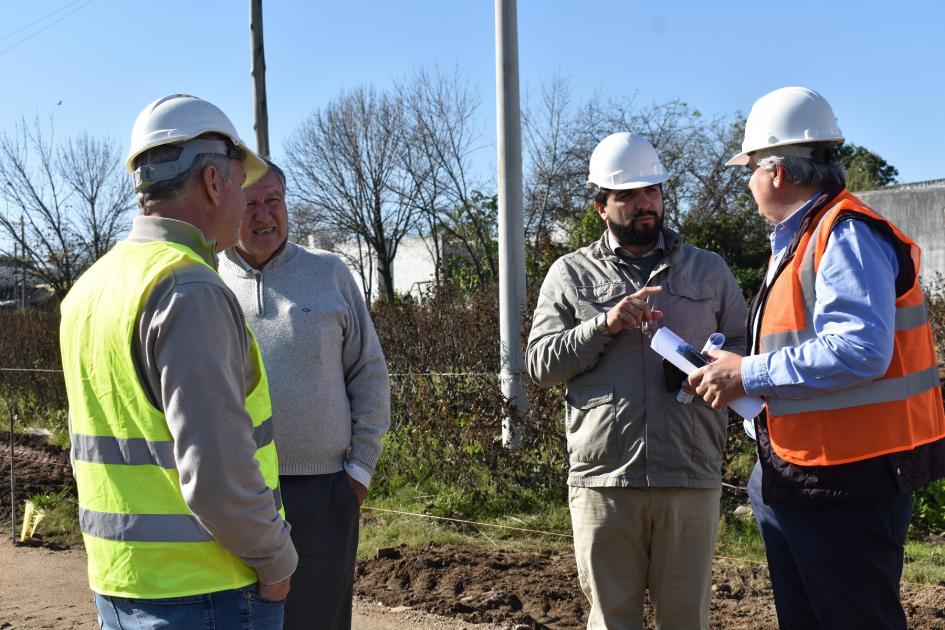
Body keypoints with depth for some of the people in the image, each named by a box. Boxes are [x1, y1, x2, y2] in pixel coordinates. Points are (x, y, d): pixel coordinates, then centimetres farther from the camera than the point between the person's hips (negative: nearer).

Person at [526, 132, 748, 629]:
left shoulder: (709, 270, 13)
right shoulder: (570, 274, 8)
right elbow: (539, 363, 2)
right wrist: (602, 325, -12)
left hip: (691, 478, 1)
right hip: (602, 478, -1)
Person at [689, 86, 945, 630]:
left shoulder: (846, 235, -16)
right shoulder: (800, 241, 16)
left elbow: (859, 351, -28)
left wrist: (749, 375, -20)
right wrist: (727, 371, 7)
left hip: (846, 487, -10)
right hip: (796, 484, 10)